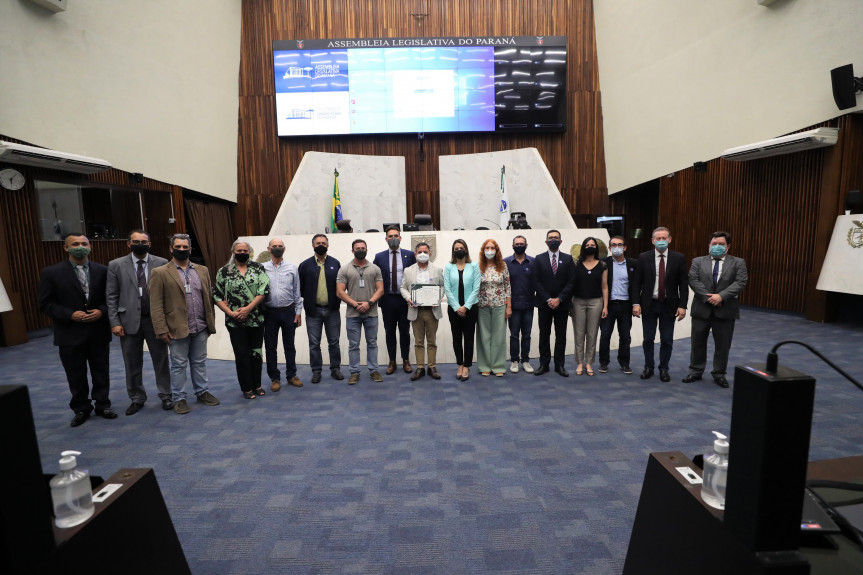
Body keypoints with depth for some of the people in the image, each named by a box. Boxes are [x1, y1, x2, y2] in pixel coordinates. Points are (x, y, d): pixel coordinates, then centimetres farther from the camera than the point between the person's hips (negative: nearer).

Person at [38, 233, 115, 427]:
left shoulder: (102, 271, 2)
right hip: (70, 334, -1)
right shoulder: (51, 273, -2)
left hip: (99, 332, 1)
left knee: (101, 372, 11)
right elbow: (46, 304, -2)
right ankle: (81, 409, 26)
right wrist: (70, 315, -16)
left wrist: (101, 311, -12)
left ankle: (102, 405, 27)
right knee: (76, 375, 10)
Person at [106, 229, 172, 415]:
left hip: (156, 321, -1)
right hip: (129, 321, 1)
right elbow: (111, 296, 2)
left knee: (161, 360, 8)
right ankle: (136, 398, 28)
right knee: (132, 364, 12)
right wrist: (115, 322, -4)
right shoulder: (116, 265, 2)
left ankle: (165, 396, 23)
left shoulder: (161, 263, 0)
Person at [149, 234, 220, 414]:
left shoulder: (202, 270, 10)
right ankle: (179, 398, 20)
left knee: (199, 362, 15)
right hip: (177, 329, -4)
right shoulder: (160, 273, -4)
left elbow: (209, 297, 11)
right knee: (178, 365, 7)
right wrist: (162, 329, -11)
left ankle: (202, 392, 27)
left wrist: (211, 322, 7)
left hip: (200, 327, 4)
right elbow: (156, 305, -7)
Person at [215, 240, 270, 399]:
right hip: (235, 321, -1)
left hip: (256, 319, 1)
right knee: (242, 355, 5)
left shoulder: (258, 268, 2)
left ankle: (257, 385, 25)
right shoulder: (224, 272, 2)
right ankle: (246, 388, 18)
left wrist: (248, 308, -16)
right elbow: (217, 296, 1)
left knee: (256, 353, 10)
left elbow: (264, 290, -8)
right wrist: (230, 312, -12)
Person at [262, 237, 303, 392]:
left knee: (290, 346, 10)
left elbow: (297, 292, 6)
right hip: (270, 312, 0)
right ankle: (275, 378, 19)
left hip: (289, 311, 1)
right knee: (271, 347, 7)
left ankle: (291, 375, 23)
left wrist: (298, 312, 2)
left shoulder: (292, 268, 4)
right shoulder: (262, 268, 2)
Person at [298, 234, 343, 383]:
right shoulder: (305, 265, 1)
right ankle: (316, 371, 19)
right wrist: (308, 299, 0)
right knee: (314, 344, 7)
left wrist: (337, 300, -2)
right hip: (313, 310, 0)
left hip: (332, 310, 1)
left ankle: (335, 368, 21)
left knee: (334, 342, 9)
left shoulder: (335, 263, 4)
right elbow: (300, 287, 4)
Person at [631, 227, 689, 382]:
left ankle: (664, 369, 23)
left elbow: (683, 284, -1)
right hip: (648, 305, 0)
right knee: (648, 339, 9)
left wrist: (682, 306, -7)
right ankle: (648, 367, 23)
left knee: (667, 340, 8)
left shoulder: (679, 258, -1)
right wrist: (636, 303, -9)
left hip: (669, 306, 0)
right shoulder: (643, 258, -2)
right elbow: (636, 282, -2)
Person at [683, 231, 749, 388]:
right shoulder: (698, 261, 6)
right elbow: (693, 280, -6)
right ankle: (696, 371, 22)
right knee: (698, 343, 9)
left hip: (725, 310, 0)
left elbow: (740, 282, -8)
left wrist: (721, 296, -20)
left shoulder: (738, 263, 5)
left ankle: (719, 374, 22)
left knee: (723, 345, 8)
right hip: (701, 309, 1)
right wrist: (708, 297, -17)